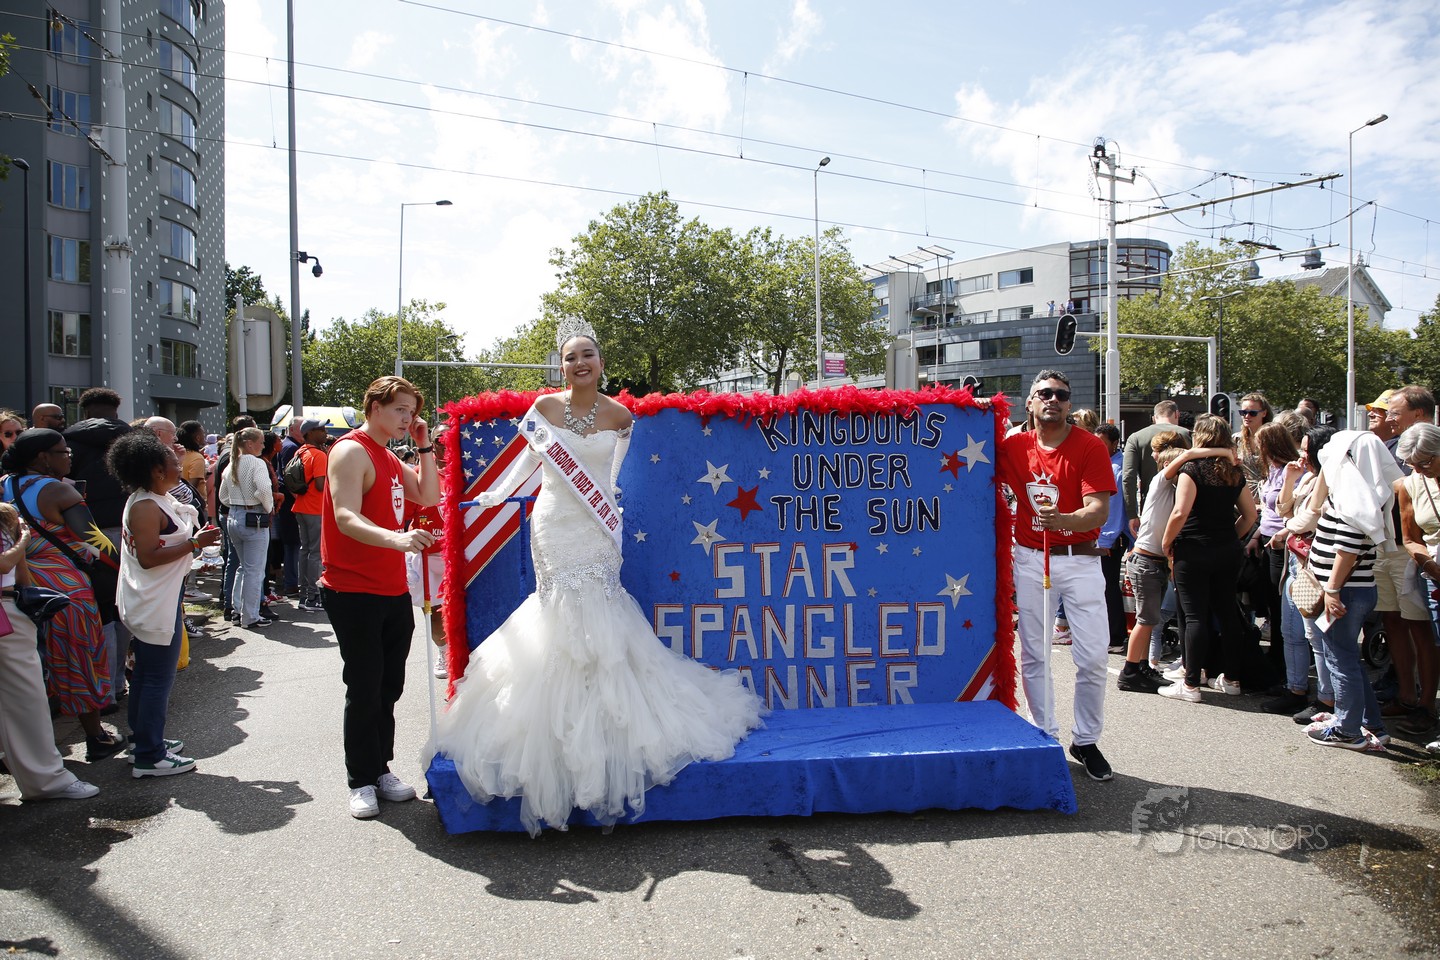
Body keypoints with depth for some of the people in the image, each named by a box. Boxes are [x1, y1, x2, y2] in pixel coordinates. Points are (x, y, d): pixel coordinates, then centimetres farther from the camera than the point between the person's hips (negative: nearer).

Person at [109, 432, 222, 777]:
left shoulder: (157, 501, 11)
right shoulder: (146, 507, -20)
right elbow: (148, 557, -26)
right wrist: (194, 543, -25)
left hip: (157, 602, 11)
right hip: (156, 605, -11)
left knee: (146, 672, 18)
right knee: (158, 677, -4)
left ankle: (142, 740, 30)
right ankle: (149, 756, 3)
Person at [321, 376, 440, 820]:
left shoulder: (390, 459, 17)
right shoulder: (352, 451, -11)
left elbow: (429, 496, 17)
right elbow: (346, 518, -24)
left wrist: (424, 446, 9)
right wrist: (395, 538, -41)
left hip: (394, 591, 8)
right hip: (354, 593, -8)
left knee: (389, 686, 11)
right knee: (364, 690, -1)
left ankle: (381, 770, 23)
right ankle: (361, 782, 12)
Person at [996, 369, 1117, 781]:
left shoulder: (1090, 446, -7)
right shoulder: (1015, 445, 3)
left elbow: (1099, 511, -17)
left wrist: (1061, 520, -34)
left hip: (1080, 560, -2)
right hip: (1030, 560, 2)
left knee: (1093, 658, -1)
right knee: (1034, 655, 7)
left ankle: (1087, 741, 16)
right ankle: (1045, 736, 20)